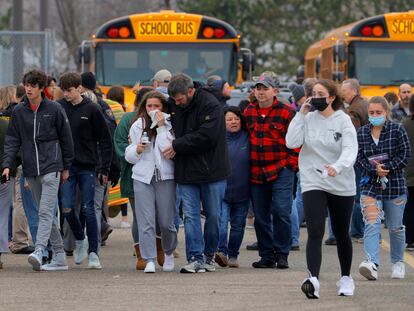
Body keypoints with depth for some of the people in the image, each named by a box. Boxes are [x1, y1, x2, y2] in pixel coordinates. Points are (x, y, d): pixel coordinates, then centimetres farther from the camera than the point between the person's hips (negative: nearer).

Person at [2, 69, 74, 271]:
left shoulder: (54, 110, -1)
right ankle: (59, 256, 14)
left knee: (46, 211, -15)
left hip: (51, 167, -5)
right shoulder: (18, 112, 7)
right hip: (30, 170, 5)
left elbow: (66, 139, 5)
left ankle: (39, 251, -28)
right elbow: (12, 140, 7)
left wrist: (66, 167, 5)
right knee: (44, 213, 8)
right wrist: (7, 164, -6)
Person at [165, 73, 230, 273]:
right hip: (186, 172, 4)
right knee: (190, 215, -3)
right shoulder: (174, 106, 5)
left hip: (211, 171, -4)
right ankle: (195, 258, -5)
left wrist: (177, 146, -17)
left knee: (213, 215, 6)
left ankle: (209, 255, 21)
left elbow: (206, 136, -21)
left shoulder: (211, 106, -13)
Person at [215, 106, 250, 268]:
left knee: (238, 225, 10)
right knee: (221, 221, -17)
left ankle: (233, 256, 20)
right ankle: (222, 251, -25)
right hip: (221, 190, -2)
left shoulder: (247, 138, 2)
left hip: (242, 192, 2)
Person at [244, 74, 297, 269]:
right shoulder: (248, 113, 11)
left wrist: (291, 164, -6)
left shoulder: (286, 112, -2)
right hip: (256, 173, 5)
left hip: (281, 172, -5)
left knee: (281, 211, -12)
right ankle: (266, 255, 15)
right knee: (260, 216, 7)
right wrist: (247, 167, 15)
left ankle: (281, 254, -2)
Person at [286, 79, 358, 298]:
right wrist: (301, 114, -11)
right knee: (315, 232, -17)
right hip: (313, 183, 0)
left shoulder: (343, 121, -7)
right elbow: (291, 142, -11)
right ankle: (313, 279, -29)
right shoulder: (308, 119, 1)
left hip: (341, 185, 0)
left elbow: (350, 151, -19)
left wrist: (337, 166, -39)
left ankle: (346, 278, 33)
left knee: (341, 234, 14)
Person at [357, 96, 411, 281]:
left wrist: (386, 167, -18)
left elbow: (405, 155, -7)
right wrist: (375, 170, -18)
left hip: (395, 185, -1)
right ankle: (372, 263, -28)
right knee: (371, 224, -16)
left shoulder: (397, 131, -2)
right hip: (371, 186, 1)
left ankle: (398, 262, 30)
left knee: (395, 227, 10)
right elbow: (359, 158, -1)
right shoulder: (361, 133, 5)